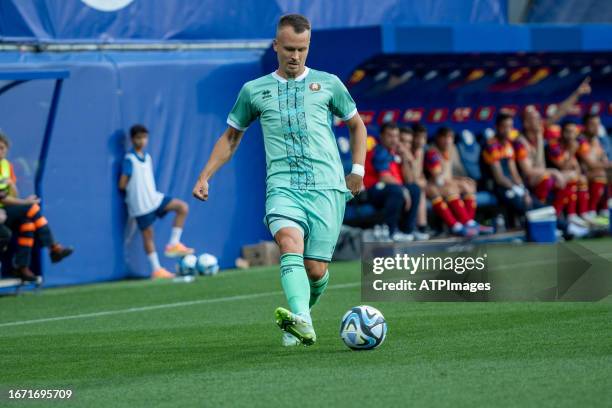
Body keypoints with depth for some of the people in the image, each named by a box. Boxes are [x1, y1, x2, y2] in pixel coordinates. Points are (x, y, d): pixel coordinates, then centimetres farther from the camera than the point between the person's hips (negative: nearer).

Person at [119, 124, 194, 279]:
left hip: (154, 198, 7)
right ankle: (156, 270, 7)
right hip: (141, 204, -7)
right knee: (148, 235, -1)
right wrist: (133, 187, 1)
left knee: (182, 207, -3)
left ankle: (173, 244, -3)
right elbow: (122, 185, -15)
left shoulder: (148, 158, 10)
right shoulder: (129, 159, -14)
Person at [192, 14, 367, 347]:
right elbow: (231, 136, 25)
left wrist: (358, 169, 14)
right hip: (282, 186, 0)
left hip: (327, 186, 0)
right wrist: (205, 176, 17)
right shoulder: (254, 90, 14)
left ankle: (301, 317, 28)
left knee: (316, 269, -4)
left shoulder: (328, 83, 13)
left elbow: (356, 125, 25)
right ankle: (301, 322, -46)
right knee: (290, 245, -29)